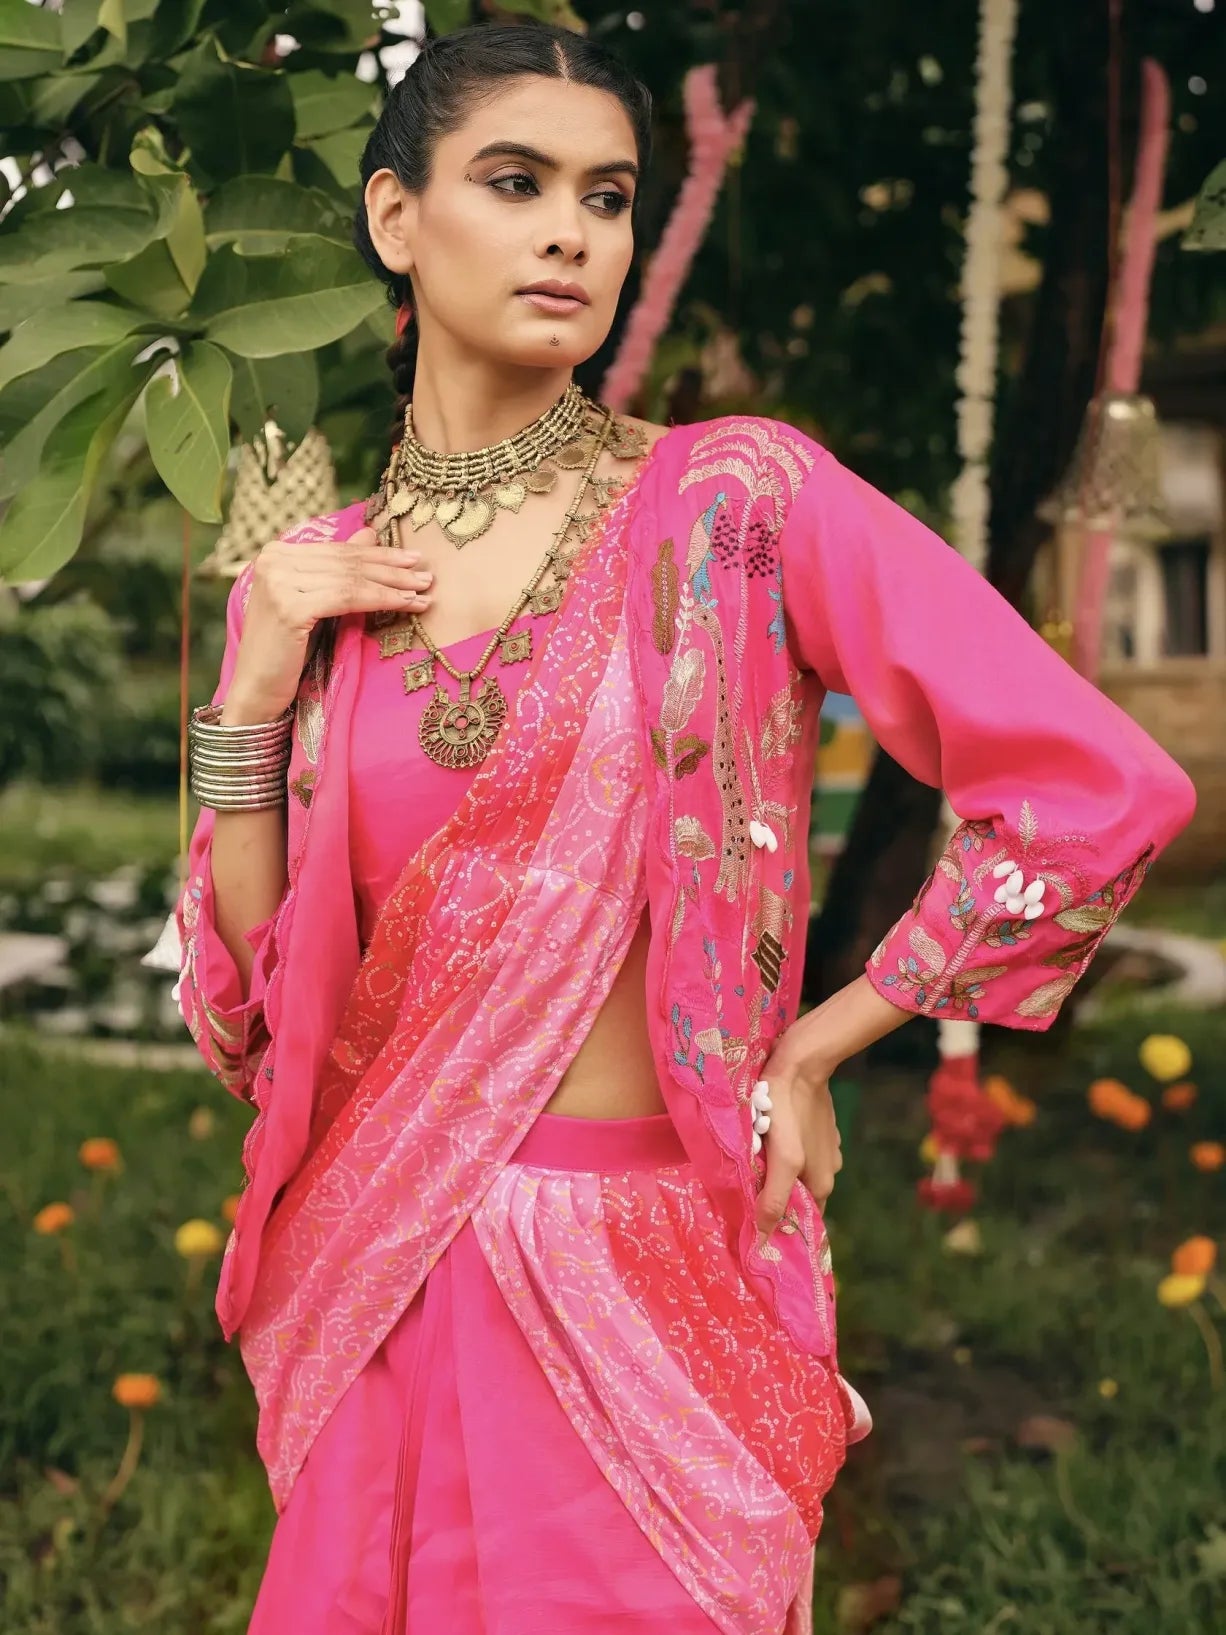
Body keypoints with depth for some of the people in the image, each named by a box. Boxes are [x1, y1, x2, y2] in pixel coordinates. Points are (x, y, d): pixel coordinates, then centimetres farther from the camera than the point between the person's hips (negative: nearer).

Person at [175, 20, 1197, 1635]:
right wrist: (252, 692, -8)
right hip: (377, 1277, 4)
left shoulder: (736, 500, -10)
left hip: (652, 1273, -3)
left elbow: (1100, 793, -13)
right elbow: (256, 992, 4)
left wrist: (810, 1053, -6)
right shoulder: (314, 584, 3)